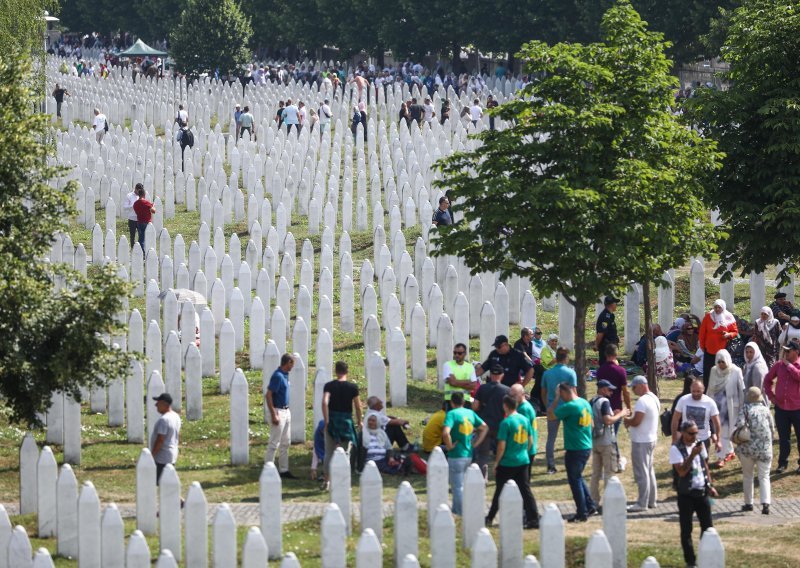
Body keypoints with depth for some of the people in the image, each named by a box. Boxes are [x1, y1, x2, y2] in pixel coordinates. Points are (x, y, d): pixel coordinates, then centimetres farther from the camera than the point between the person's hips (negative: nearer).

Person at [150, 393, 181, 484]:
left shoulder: (164, 419, -21)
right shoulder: (176, 417, 9)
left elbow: (160, 440, -24)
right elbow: (178, 437, 18)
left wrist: (152, 455, -18)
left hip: (162, 458, -10)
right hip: (172, 455, 10)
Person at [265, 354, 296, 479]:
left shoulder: (285, 375, 10)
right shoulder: (277, 376, -19)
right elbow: (268, 395, -22)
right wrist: (273, 415, -24)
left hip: (286, 411, 10)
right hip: (278, 412, -10)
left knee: (286, 443, 13)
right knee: (274, 443, -5)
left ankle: (284, 470, 20)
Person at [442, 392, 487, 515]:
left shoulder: (452, 414, -14)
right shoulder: (470, 413, 6)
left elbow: (445, 432, -30)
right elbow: (484, 427, 11)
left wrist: (449, 445, -15)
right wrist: (475, 443, 10)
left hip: (456, 455, -7)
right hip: (469, 454, 7)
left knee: (457, 486, 2)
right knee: (461, 485, 21)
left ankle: (461, 512, 4)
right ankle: (456, 509, 31)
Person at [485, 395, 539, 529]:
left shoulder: (506, 423, -15)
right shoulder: (525, 420, 3)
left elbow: (502, 446, -16)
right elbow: (530, 441, 12)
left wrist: (496, 462, -6)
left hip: (507, 463, -5)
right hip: (523, 461, 5)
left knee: (499, 491, 7)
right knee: (525, 490, 5)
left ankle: (490, 518, 19)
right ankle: (533, 519, 0)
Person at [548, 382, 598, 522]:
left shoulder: (570, 406, -19)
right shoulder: (585, 403, 7)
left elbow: (550, 415, -15)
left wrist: (556, 398, -8)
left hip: (575, 450, -8)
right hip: (587, 447, 8)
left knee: (575, 480, 3)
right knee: (578, 478, 22)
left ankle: (582, 514, 7)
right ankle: (590, 506, 20)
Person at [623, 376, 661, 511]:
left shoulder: (642, 401, -21)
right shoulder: (654, 399, 10)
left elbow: (636, 421, -25)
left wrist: (627, 421, -5)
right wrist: (631, 422, 9)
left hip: (641, 442, -10)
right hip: (652, 438, 10)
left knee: (641, 473, -4)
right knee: (650, 471, 17)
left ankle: (642, 504, -1)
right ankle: (652, 500, 24)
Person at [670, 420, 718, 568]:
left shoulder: (699, 444, 6)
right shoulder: (676, 449, -13)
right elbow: (681, 471, -22)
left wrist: (710, 485, 13)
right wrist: (692, 454, -27)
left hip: (702, 491, 5)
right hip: (686, 494, -5)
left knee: (707, 526, 6)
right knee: (686, 529, 2)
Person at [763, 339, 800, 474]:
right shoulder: (779, 365, 4)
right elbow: (768, 379, 16)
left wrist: (789, 365, -22)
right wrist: (770, 395, 7)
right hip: (781, 407, 3)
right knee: (783, 438, 10)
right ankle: (782, 463, 20)